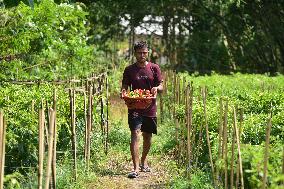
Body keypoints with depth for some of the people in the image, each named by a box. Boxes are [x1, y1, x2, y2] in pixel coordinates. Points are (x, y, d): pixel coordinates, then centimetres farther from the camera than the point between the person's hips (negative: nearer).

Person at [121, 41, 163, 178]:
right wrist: (123, 92, -18)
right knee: (135, 134, -16)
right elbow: (124, 86, 5)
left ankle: (143, 161, 38)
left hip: (150, 108, 2)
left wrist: (157, 88, -19)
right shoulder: (129, 70, 3)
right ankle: (136, 168, -19)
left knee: (147, 137, 14)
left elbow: (161, 87, 4)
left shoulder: (154, 68, 4)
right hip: (134, 107, -2)